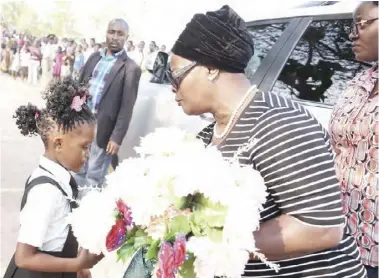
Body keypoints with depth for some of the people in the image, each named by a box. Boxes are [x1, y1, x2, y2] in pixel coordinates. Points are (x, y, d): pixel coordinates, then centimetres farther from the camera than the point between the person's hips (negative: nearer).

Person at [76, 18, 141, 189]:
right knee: (77, 172, 17)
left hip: (103, 130, -6)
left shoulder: (130, 68, -8)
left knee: (93, 179, 3)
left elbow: (127, 107, -12)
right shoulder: (94, 58, 10)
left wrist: (117, 138, -16)